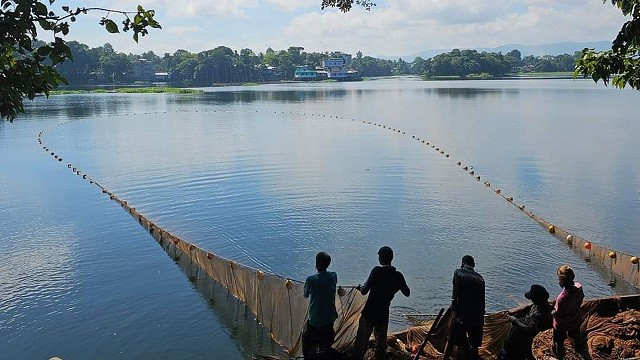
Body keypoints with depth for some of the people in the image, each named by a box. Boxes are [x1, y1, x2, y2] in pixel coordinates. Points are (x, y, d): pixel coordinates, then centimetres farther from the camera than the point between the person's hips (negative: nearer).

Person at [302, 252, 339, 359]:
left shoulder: (311, 280, -20)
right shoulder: (333, 277, -9)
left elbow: (305, 295, -1)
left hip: (315, 320, -4)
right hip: (330, 318, 4)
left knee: (306, 338, 18)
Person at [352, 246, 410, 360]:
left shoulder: (377, 271, -15)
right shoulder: (398, 276, -2)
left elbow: (364, 291, -15)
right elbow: (407, 293, 13)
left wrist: (360, 288, 5)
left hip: (369, 313, -4)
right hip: (383, 314, 4)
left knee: (361, 341, 5)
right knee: (381, 342, 18)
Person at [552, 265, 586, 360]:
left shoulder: (562, 298, -43)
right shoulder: (579, 287, -25)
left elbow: (557, 314, -29)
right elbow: (581, 299, -3)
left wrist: (552, 312, -8)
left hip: (562, 325, -6)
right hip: (575, 321, 6)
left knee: (559, 343, 23)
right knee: (576, 336, 37)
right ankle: (580, 350, 64)